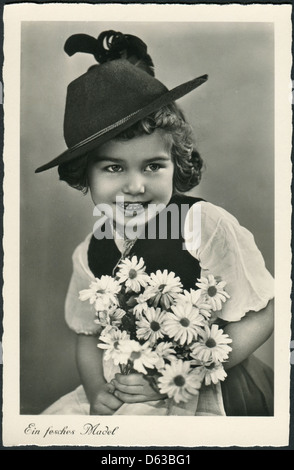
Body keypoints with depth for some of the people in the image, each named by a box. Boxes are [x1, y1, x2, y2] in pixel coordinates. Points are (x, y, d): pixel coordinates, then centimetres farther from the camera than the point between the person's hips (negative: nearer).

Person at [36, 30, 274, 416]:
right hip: (122, 392, 5)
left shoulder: (208, 226, -17)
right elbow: (88, 335, 10)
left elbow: (262, 314, -15)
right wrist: (97, 392, -9)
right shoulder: (89, 255, -1)